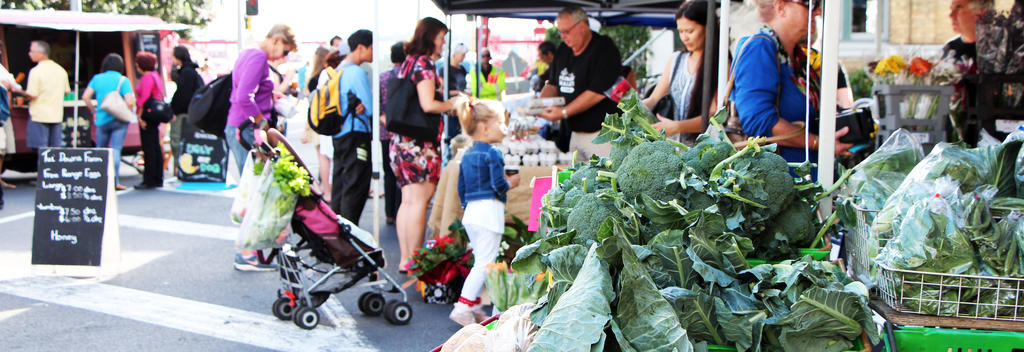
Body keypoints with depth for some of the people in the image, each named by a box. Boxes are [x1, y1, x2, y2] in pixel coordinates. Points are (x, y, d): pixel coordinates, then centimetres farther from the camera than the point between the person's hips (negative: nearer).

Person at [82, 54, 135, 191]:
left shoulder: (97, 78, 4)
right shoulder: (123, 80, -7)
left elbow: (85, 97, -1)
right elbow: (130, 101, -17)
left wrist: (94, 111, 10)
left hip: (101, 120, 3)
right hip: (119, 121, -3)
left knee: (100, 149, 17)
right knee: (116, 150, -4)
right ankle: (115, 181, -8)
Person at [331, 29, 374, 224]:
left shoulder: (339, 70, 15)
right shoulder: (357, 72, -14)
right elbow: (372, 109, -16)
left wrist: (360, 106, 3)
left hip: (339, 133, 10)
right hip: (356, 135, -10)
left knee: (340, 183, 15)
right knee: (356, 185, -6)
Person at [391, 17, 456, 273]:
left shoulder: (408, 61, 17)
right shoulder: (424, 63, -9)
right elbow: (428, 105, -18)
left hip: (401, 141, 9)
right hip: (420, 143, -9)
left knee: (408, 201, 10)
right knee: (419, 201, -5)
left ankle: (405, 259, 14)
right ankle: (414, 261, -2)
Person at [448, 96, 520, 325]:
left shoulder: (467, 155, 14)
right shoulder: (492, 154, -11)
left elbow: (462, 188, 18)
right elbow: (498, 185, -15)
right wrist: (511, 183, 4)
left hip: (471, 212, 9)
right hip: (489, 210, -9)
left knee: (481, 261, 16)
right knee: (485, 263, -6)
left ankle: (474, 307, 16)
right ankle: (463, 306, -10)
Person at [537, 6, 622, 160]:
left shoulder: (604, 49, -12)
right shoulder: (563, 50, 13)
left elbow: (597, 92, -20)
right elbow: (553, 84, 22)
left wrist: (564, 112, -20)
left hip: (601, 133, -8)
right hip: (575, 134, 8)